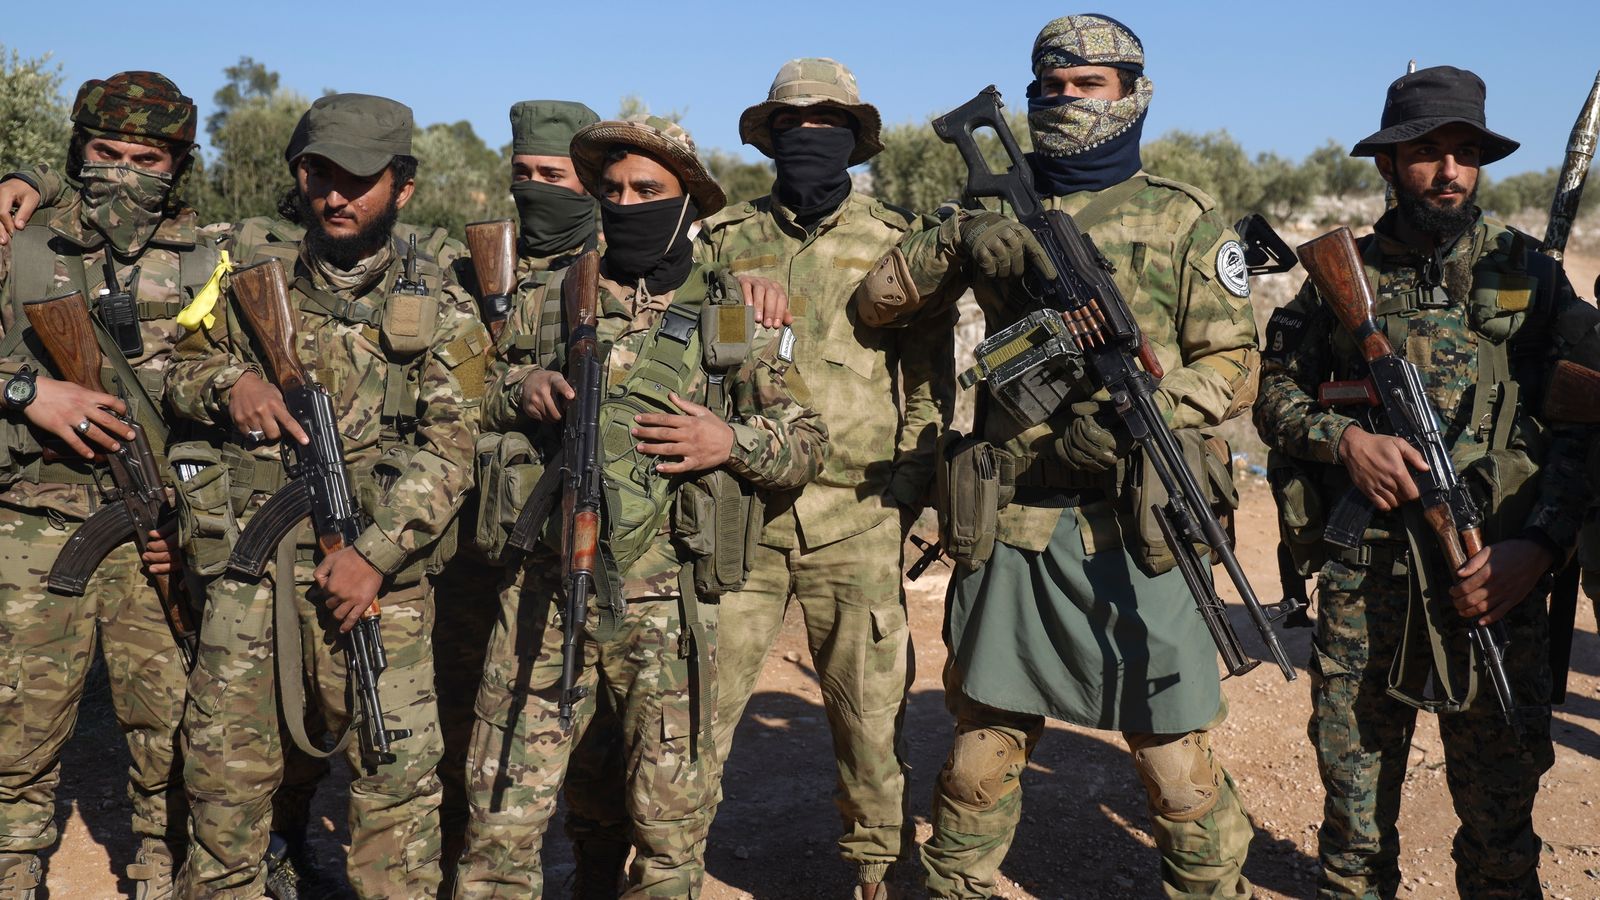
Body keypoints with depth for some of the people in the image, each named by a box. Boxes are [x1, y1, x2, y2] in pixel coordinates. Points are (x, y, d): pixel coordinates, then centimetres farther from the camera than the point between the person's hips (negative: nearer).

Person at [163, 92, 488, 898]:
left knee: (399, 770, -3)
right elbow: (178, 368, 19)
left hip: (378, 572, -2)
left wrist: (378, 552, -16)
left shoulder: (439, 309, 3)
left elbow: (449, 446, -5)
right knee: (225, 766, 8)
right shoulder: (253, 280, 11)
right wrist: (227, 383, -5)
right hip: (247, 568, 2)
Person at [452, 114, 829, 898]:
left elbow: (807, 442, 9)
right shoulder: (546, 302, 10)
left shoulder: (730, 315, 7)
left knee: (671, 825, 9)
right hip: (544, 589, 1)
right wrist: (519, 392, -3)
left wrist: (731, 443, -10)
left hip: (666, 602, 0)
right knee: (502, 817, 2)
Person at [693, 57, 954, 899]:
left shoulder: (897, 242, 6)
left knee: (871, 709, 7)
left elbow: (931, 382, 6)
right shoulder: (725, 239, 10)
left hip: (856, 517, -1)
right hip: (735, 509, 1)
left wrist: (908, 491, -3)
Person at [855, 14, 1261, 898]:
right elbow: (876, 300, 13)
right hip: (1009, 526, 2)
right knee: (984, 744, 12)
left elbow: (1234, 362, 1)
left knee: (1173, 753, 3)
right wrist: (962, 249, -6)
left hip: (1133, 522, -2)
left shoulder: (1185, 221, 5)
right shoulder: (996, 212, 12)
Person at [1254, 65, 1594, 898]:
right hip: (1363, 578, 1)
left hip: (1496, 579, 0)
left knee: (1500, 810, 8)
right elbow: (1276, 394, 10)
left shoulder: (1528, 272, 5)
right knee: (1354, 811, 9)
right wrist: (1345, 437, -10)